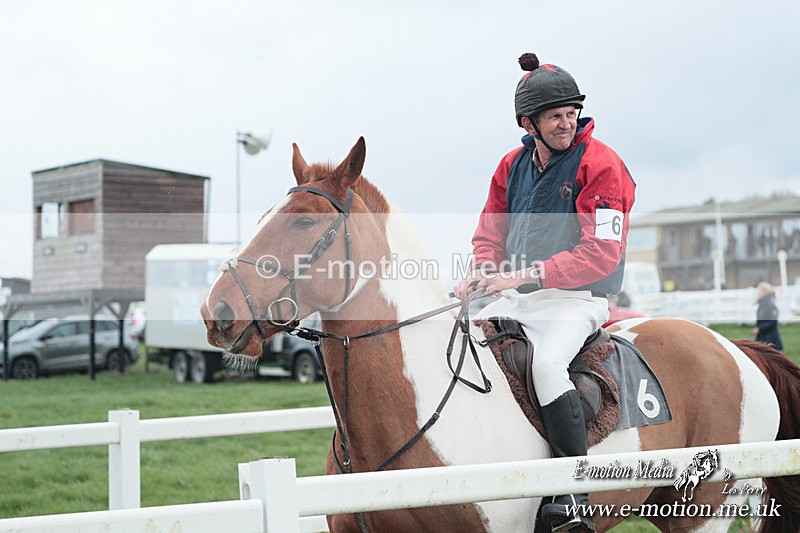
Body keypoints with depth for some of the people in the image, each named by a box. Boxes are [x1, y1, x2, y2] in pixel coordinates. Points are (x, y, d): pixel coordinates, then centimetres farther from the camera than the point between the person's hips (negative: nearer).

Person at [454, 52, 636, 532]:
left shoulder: (600, 164, -8)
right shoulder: (513, 166, 11)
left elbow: (600, 254, -16)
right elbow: (490, 236, 17)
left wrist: (527, 274, -22)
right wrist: (484, 273, -7)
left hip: (576, 299, -7)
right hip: (516, 299, 7)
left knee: (546, 363, -34)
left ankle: (574, 494, -29)